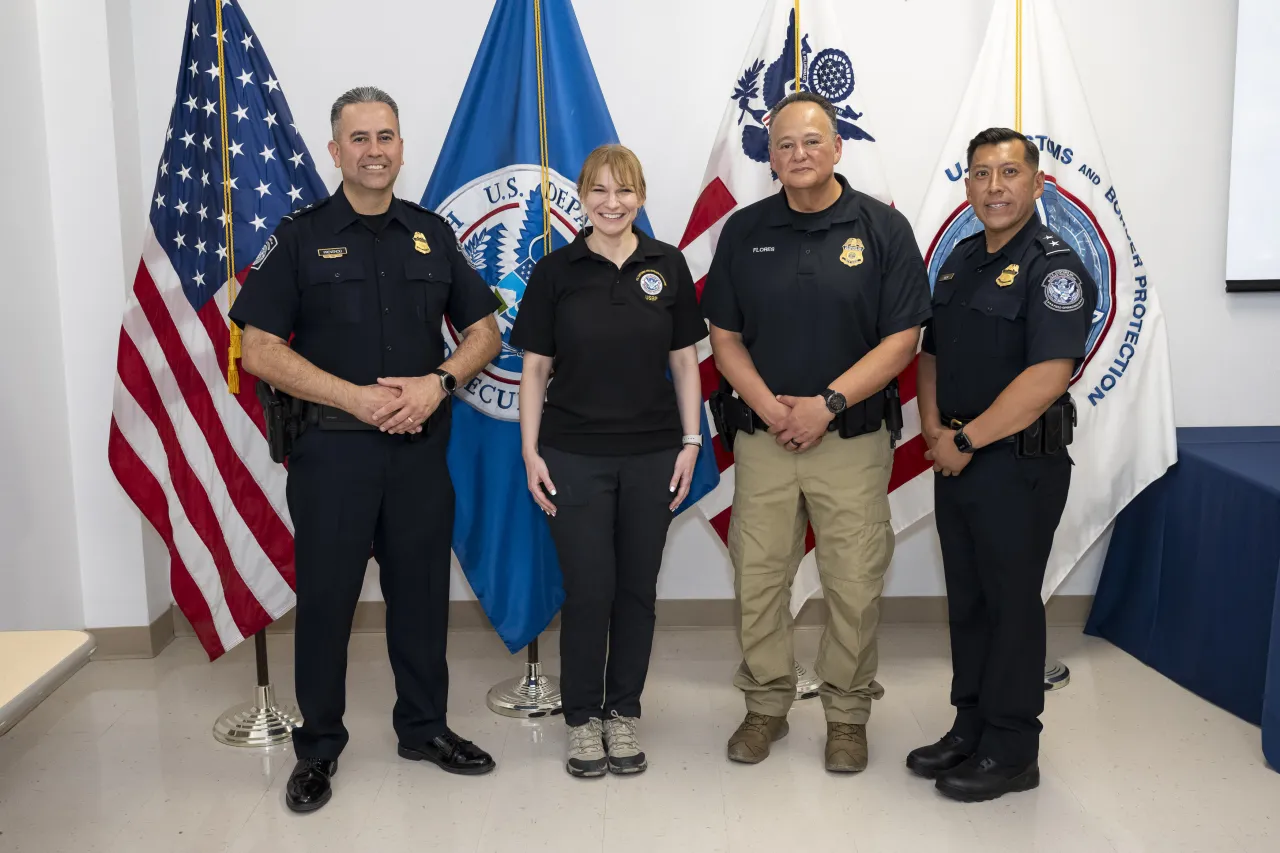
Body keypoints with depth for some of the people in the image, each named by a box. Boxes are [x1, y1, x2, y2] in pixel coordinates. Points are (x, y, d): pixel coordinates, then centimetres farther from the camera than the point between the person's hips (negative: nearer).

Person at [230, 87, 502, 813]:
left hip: (421, 446, 3)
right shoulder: (301, 236, -1)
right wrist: (358, 398, -16)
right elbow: (261, 350, -7)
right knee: (326, 597, 5)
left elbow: (484, 331, 10)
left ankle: (425, 727, 28)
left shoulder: (433, 234, 8)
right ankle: (319, 746, 21)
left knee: (422, 591, 11)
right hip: (332, 447, -2)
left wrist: (438, 383, -10)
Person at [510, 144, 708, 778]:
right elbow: (534, 369, 1)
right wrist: (530, 451, -4)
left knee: (637, 589, 9)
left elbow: (685, 361, 7)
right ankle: (582, 719, 21)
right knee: (588, 591, 2)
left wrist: (691, 442, 2)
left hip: (652, 454, 2)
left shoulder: (667, 266, 3)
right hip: (575, 457, -1)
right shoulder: (556, 271, -1)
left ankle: (623, 713, 25)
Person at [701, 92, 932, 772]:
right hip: (763, 437, 2)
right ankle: (766, 705, 27)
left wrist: (827, 403, -15)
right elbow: (725, 338, 6)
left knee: (854, 586, 5)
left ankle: (847, 714, 24)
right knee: (758, 579, 8)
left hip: (852, 441, -2)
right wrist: (768, 406, -10)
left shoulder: (882, 228, -2)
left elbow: (902, 339, -6)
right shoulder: (744, 231, 5)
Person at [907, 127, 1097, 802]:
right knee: (966, 601, 15)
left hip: (1018, 464, -7)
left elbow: (1047, 376, -24)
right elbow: (931, 353, 16)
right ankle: (970, 727, 30)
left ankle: (1010, 752, 17)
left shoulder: (1054, 266, -13)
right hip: (956, 461, 8)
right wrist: (934, 429, -1)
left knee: (1011, 603, 3)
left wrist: (966, 440, -18)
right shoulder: (961, 258, 12)